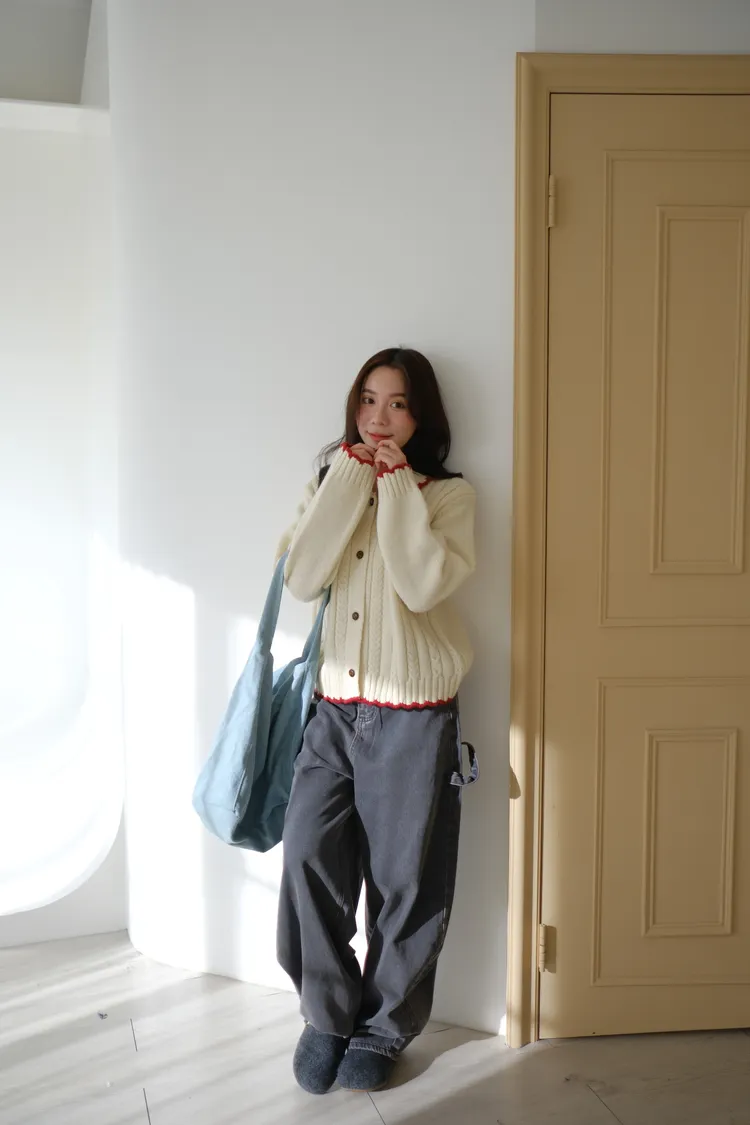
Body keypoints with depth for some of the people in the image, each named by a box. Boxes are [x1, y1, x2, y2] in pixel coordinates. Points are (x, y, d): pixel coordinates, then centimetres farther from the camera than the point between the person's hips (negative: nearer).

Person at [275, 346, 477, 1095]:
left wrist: (397, 485, -15)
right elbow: (302, 578, -8)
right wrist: (348, 479, -10)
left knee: (403, 879, 6)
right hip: (335, 707, 3)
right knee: (309, 857, -4)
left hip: (413, 715, -3)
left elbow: (424, 585, -20)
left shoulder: (447, 494, -2)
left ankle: (383, 1030, 25)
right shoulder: (334, 483, 9)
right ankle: (326, 1014, 19)